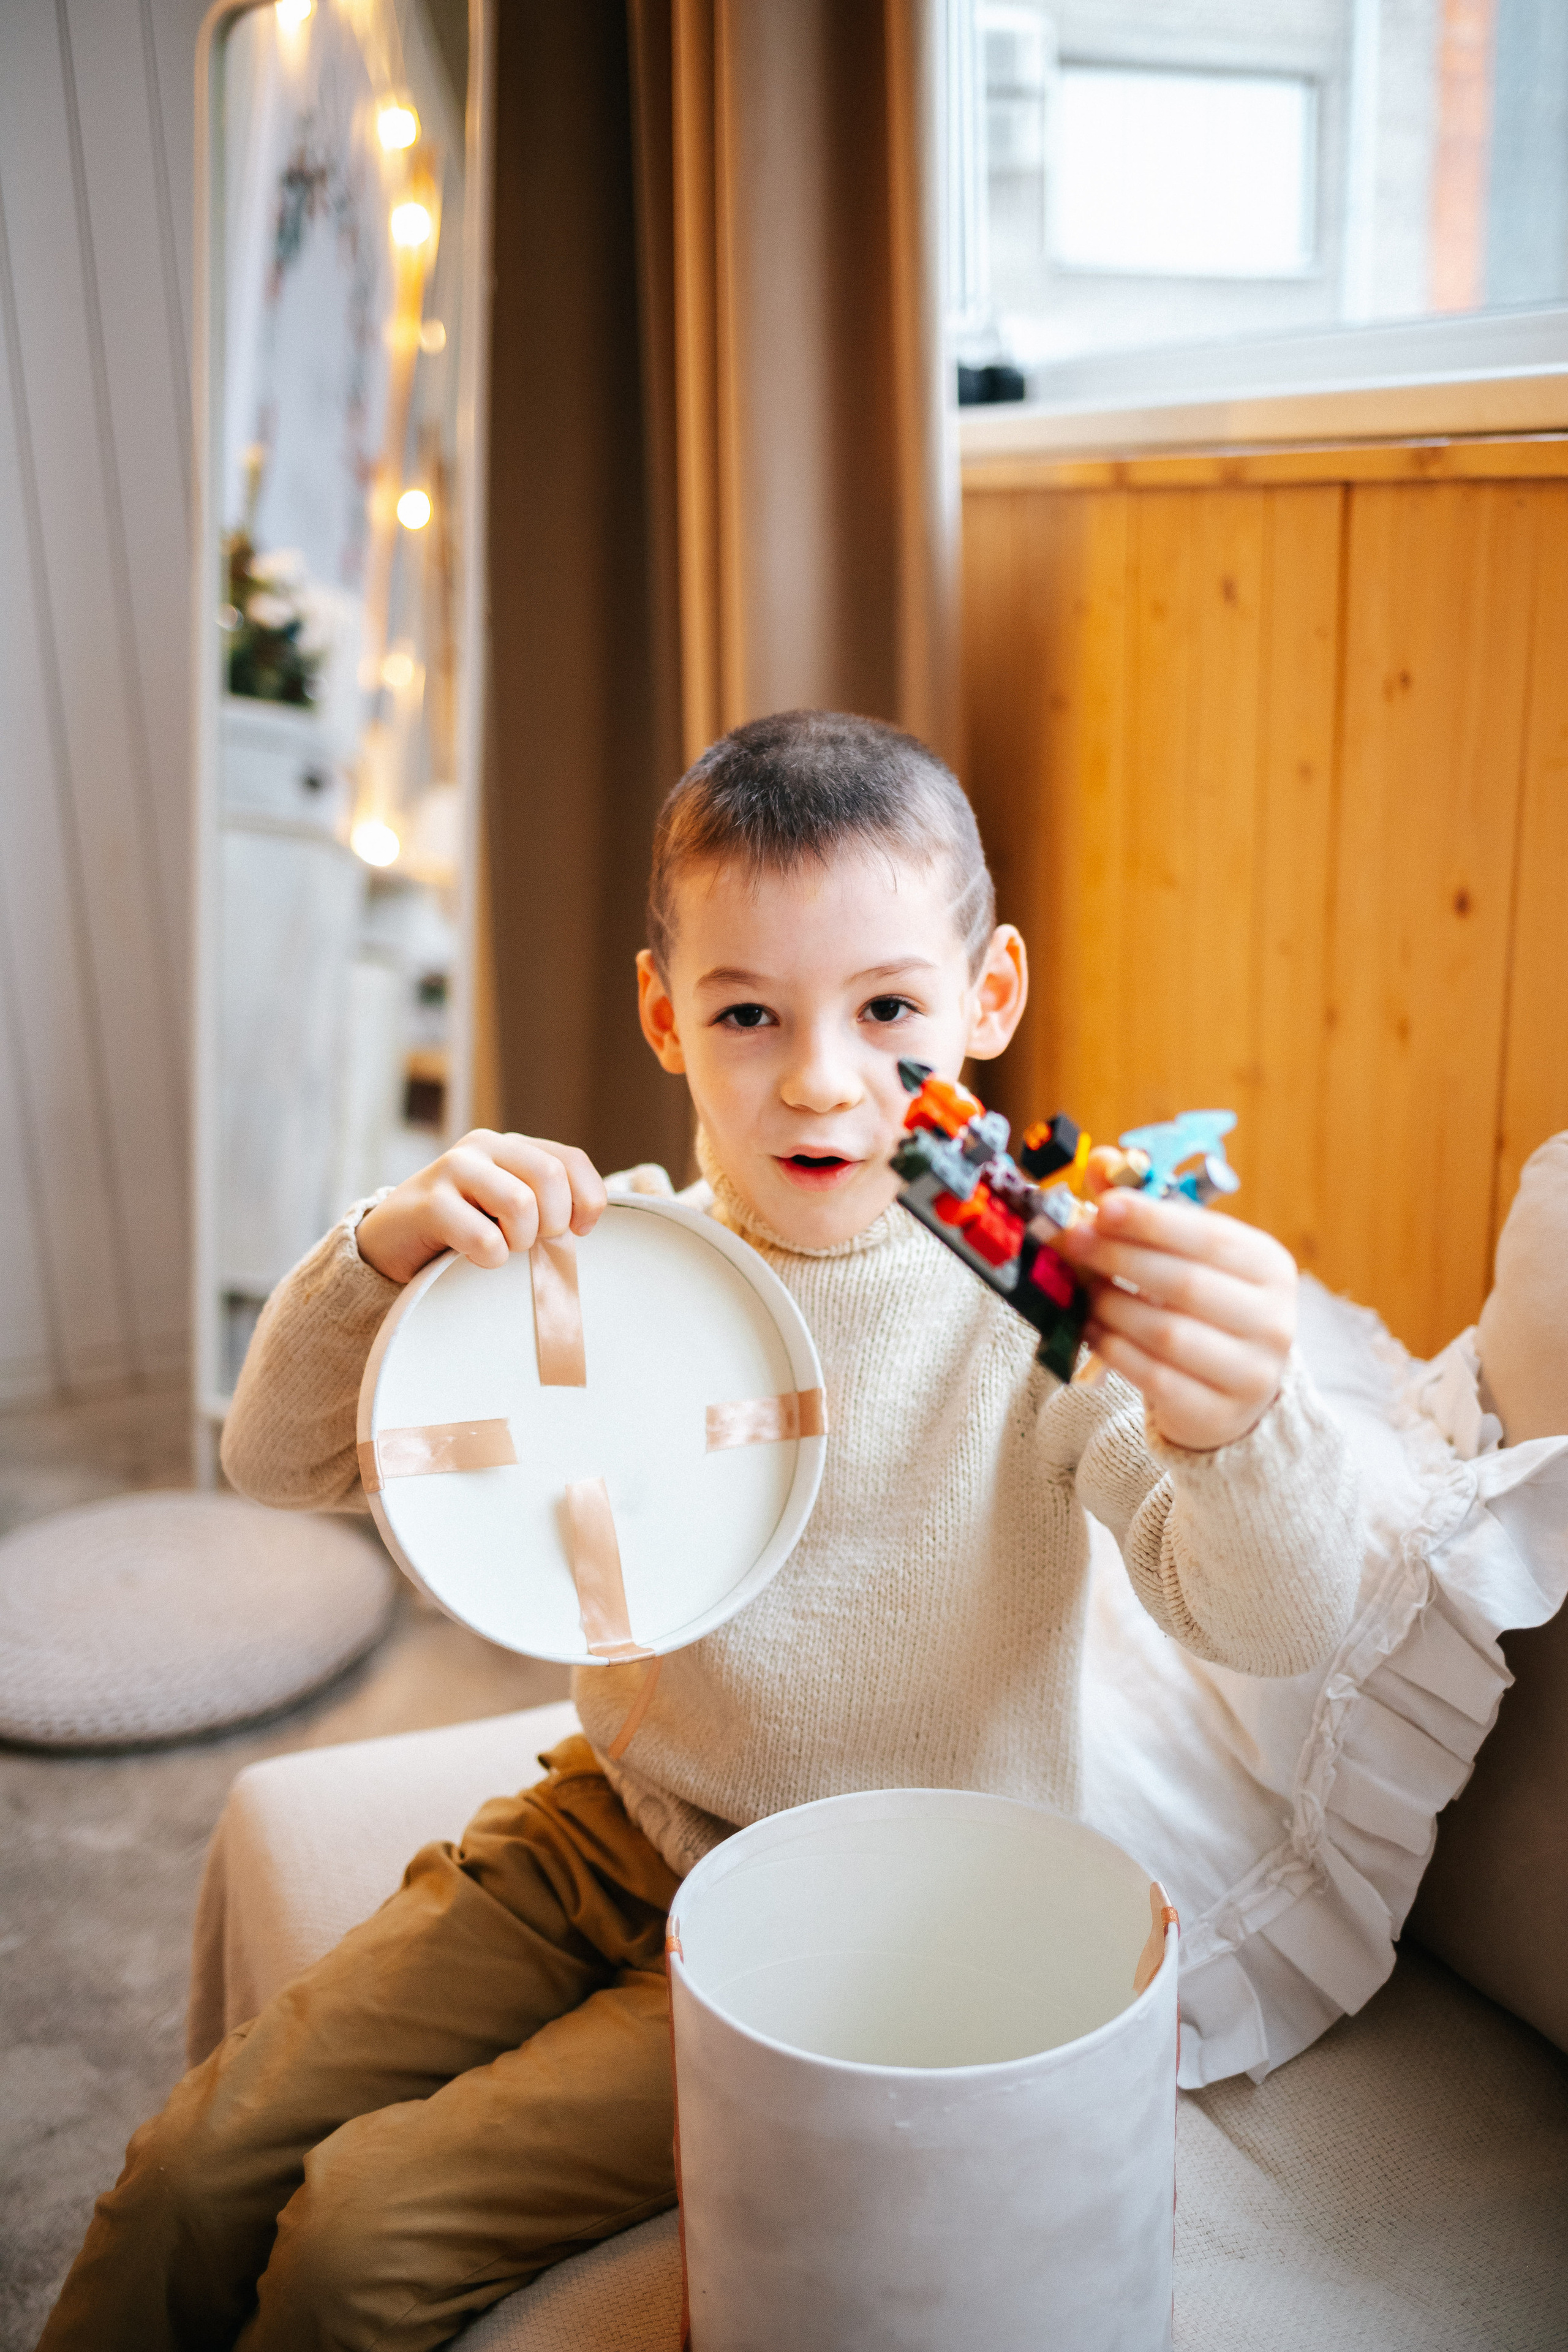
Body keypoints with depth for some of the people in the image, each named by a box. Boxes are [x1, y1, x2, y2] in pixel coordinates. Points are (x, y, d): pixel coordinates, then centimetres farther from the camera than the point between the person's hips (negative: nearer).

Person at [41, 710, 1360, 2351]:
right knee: (199, 2170, 1)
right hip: (612, 1828, 4)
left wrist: (1232, 1424, -51)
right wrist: (384, 1252, -24)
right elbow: (282, 1463, -3)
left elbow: (1276, 1628, -28)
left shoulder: (1049, 1295, -19)